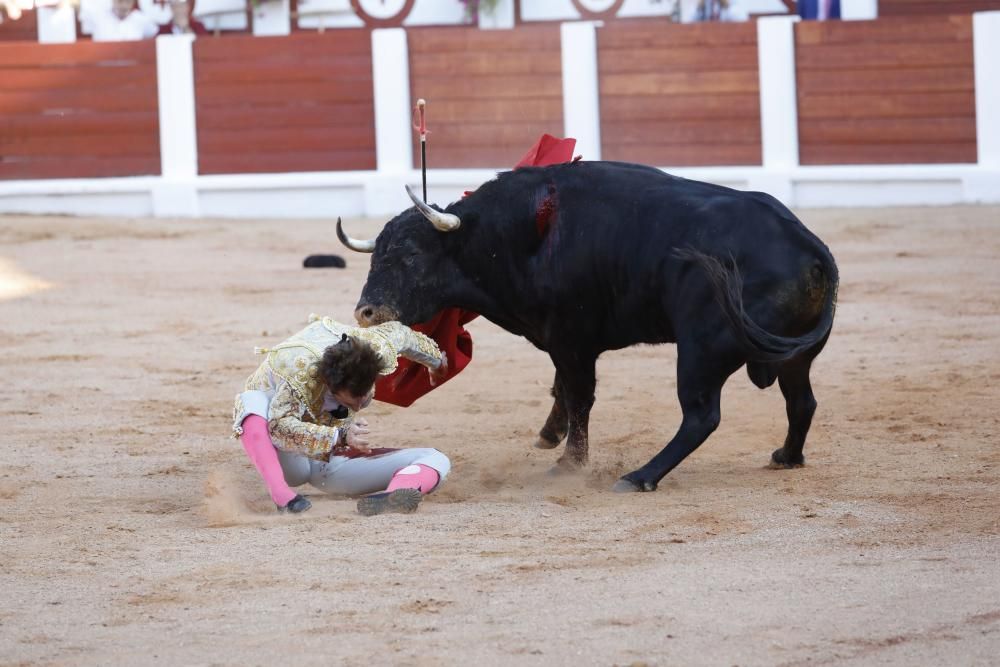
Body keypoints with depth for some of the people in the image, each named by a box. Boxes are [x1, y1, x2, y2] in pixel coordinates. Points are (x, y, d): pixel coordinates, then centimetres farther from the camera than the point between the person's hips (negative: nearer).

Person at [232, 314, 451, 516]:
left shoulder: (380, 348, -18)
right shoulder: (301, 373, -34)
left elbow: (400, 333, 7)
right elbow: (279, 427, -43)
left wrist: (436, 361, 28)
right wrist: (340, 437, -54)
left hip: (337, 461, 5)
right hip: (289, 462, -5)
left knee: (436, 461, -17)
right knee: (252, 400, -38)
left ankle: (389, 497, -50)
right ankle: (283, 498, -53)